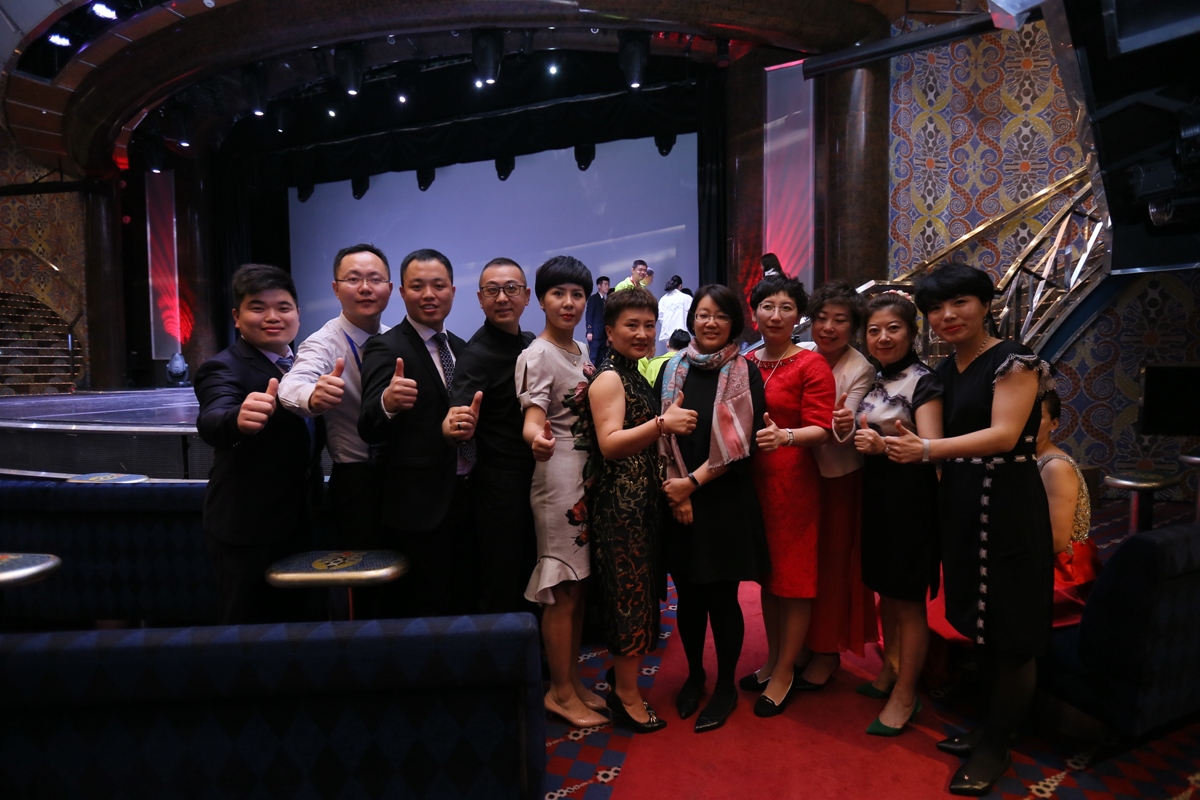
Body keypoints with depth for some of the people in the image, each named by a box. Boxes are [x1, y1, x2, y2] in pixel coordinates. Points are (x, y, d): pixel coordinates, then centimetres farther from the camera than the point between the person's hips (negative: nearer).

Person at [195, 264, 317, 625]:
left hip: (298, 524, 7)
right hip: (246, 530, -7)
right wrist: (239, 419, -57)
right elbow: (211, 421, -37)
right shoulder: (223, 368, -15)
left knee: (290, 625, 21)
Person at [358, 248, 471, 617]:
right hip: (418, 505, -6)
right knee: (425, 614, 6)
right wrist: (388, 402, -41)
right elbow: (370, 430, -22)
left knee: (464, 604, 19)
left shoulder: (461, 348, 10)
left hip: (464, 499, 6)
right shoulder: (385, 348, -10)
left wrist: (469, 421, -1)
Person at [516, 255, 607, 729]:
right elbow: (532, 417, -21)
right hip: (558, 477, -8)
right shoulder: (536, 355, -10)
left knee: (578, 585, 14)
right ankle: (560, 692, 15)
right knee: (562, 590, 0)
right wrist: (538, 437, -43)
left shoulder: (583, 352, 14)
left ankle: (573, 680, 27)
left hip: (590, 473, 8)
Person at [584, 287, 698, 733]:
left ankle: (623, 675, 31)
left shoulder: (635, 377, 15)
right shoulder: (608, 379, -12)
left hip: (641, 500, 9)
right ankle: (628, 695, 14)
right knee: (629, 590, -1)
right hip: (618, 502, -9)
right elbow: (610, 443, -25)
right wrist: (662, 424, -34)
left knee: (636, 589, 16)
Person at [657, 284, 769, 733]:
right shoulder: (672, 370, 4)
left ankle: (726, 684, 24)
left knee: (722, 596, 5)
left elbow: (742, 442, -9)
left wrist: (694, 481, -13)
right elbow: (660, 435, 2)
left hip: (726, 500, -2)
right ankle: (694, 674, 32)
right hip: (677, 499, 3)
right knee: (688, 594, 12)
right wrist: (676, 488, -8)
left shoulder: (745, 374, -3)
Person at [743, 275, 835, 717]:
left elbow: (821, 427, -15)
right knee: (767, 573, 15)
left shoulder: (811, 365, -7)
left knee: (795, 576, 5)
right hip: (753, 477, 5)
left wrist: (784, 436, -32)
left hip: (794, 480, -5)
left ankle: (784, 672, 20)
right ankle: (772, 660, 31)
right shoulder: (746, 363, 8)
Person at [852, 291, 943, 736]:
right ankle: (889, 671, 36)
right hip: (875, 493, 7)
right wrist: (850, 431, 0)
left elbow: (930, 449, -22)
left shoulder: (923, 381, -11)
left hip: (910, 497, -7)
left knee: (908, 600, 4)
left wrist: (884, 444, -36)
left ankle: (905, 695, 19)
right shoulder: (877, 379, 10)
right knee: (884, 590, 18)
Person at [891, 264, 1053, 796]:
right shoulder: (944, 372, 12)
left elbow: (1004, 433, -23)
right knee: (979, 623, 14)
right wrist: (898, 443, -4)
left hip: (1006, 505, -7)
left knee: (1009, 633, 6)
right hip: (960, 504, 7)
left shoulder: (1013, 361, -11)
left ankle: (996, 746, 22)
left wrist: (926, 450, -32)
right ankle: (993, 726, 32)